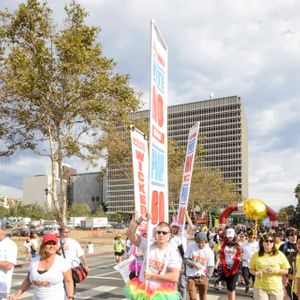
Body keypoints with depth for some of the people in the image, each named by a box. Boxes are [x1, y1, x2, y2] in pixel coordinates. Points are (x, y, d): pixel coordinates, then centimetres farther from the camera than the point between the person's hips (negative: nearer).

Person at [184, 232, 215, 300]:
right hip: (191, 276, -1)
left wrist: (207, 278, -12)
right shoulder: (191, 247, -8)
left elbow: (211, 266, -3)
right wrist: (194, 264, -19)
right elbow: (185, 259, -4)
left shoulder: (209, 252, -7)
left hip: (203, 277, 1)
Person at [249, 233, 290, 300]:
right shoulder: (256, 255, 1)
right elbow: (251, 269, 9)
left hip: (276, 288, 0)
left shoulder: (280, 254, -1)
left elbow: (286, 271, 2)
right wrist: (256, 273, -13)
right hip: (260, 288, 0)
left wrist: (275, 270, -15)